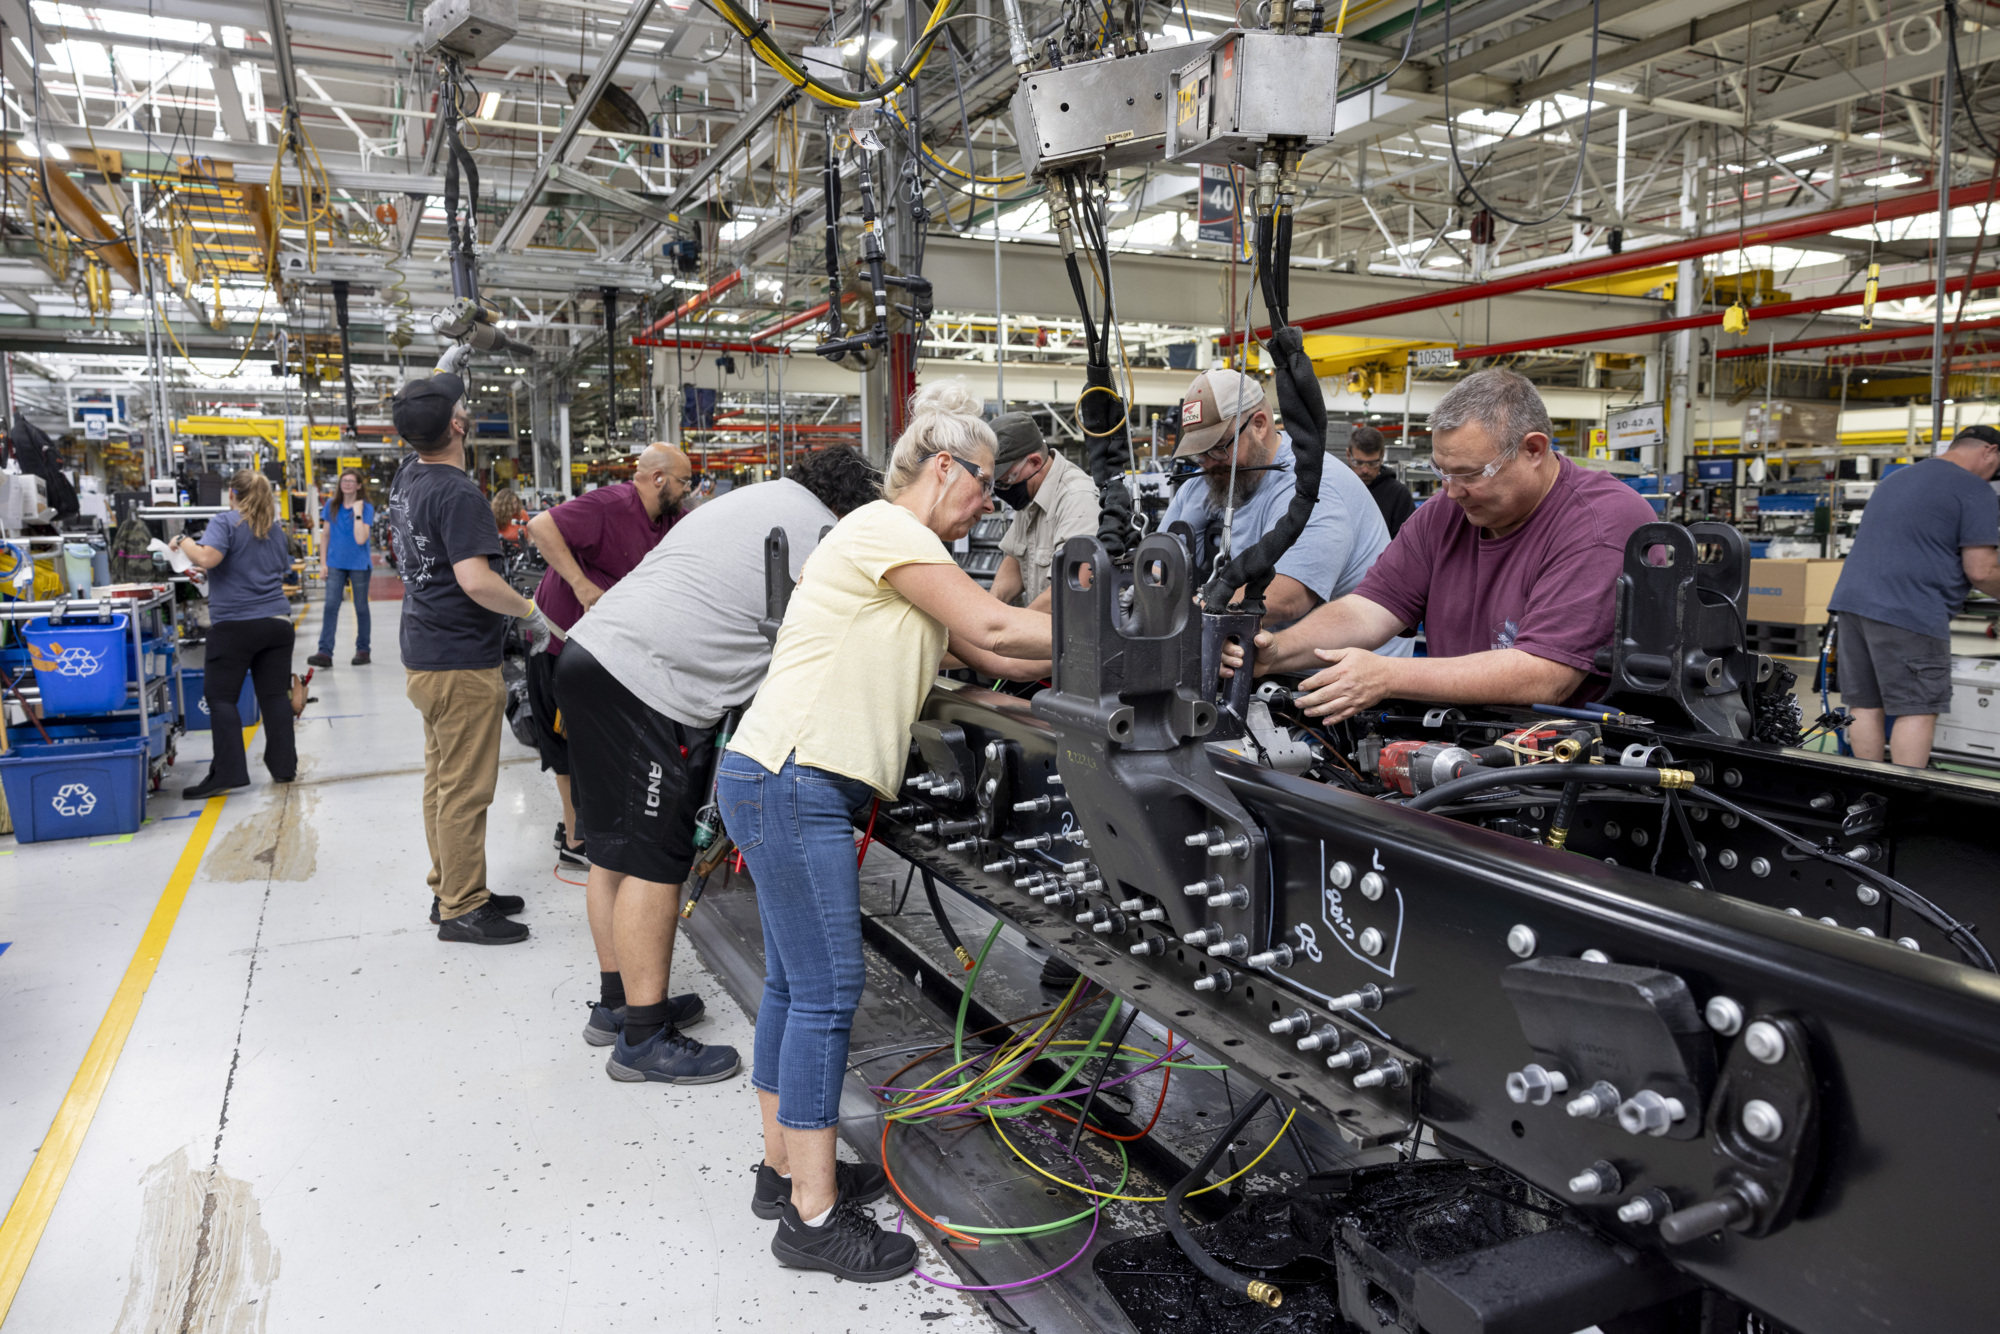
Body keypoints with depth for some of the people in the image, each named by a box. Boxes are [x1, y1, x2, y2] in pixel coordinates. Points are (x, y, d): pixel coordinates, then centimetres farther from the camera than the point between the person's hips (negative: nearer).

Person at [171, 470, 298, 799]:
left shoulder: (225, 523, -6)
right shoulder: (275, 529, 14)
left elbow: (207, 557, -21)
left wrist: (184, 542, -4)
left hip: (235, 624, -5)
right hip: (276, 621, 6)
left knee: (220, 697, 1)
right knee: (275, 694, 9)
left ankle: (228, 772, -4)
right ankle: (284, 766, 10)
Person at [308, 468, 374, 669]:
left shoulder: (366, 508, -6)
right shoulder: (332, 504, 4)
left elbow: (360, 539, -18)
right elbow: (325, 534, 8)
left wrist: (358, 513, -20)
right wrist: (323, 563, 3)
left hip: (358, 564, -2)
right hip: (335, 563, 2)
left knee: (361, 608, 8)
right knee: (330, 606, -5)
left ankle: (362, 650, 19)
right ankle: (325, 653, -7)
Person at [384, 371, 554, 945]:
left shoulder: (407, 477, 8)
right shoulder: (457, 494, -21)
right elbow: (476, 581, -29)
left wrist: (433, 388, 31)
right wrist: (529, 610, -15)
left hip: (425, 656, 10)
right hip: (461, 665, -10)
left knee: (442, 781, 17)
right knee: (465, 790, -2)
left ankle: (450, 889, 29)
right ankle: (461, 910, 6)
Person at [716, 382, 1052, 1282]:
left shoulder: (903, 548, 20)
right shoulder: (887, 530, -11)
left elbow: (987, 657, 14)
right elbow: (993, 627, -17)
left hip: (788, 786, 11)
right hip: (789, 784, -11)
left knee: (796, 983, 17)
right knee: (827, 989, -4)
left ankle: (787, 1168, 30)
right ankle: (813, 1216, 7)